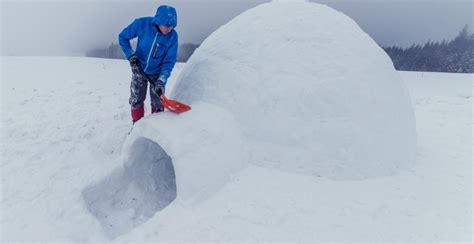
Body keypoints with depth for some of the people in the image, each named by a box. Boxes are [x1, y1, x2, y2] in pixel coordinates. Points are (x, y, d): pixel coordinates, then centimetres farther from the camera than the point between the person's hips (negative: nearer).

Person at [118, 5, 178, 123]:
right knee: (136, 100, 10)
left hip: (157, 73, -1)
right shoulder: (142, 23, -21)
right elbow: (123, 37, -6)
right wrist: (131, 56, -16)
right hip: (138, 70, 1)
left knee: (157, 103, 4)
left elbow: (169, 61, -19)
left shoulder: (172, 36, -22)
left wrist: (162, 80, -29)